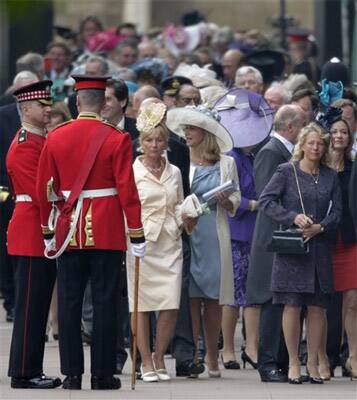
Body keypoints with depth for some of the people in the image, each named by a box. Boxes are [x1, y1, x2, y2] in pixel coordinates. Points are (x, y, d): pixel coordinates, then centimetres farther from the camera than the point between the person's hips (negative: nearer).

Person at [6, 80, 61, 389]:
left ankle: (31, 371, 15)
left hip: (44, 234, 10)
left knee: (38, 305, 11)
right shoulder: (25, 145, -14)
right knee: (30, 305, -6)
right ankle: (24, 373, -4)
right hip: (32, 233, -10)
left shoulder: (41, 141, 17)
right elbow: (41, 193, -20)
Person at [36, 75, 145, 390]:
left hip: (70, 231, 3)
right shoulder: (117, 139, -7)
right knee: (105, 301, 2)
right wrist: (137, 234, -3)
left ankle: (72, 373, 7)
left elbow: (45, 189, 6)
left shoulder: (55, 138, 2)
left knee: (69, 302, 7)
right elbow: (127, 189, -9)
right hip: (107, 231, -2)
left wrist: (47, 232, 16)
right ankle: (102, 373, 3)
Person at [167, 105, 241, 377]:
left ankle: (212, 358, 13)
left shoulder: (225, 163, 8)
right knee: (191, 296, -7)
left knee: (213, 298, 3)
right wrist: (181, 216, -13)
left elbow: (235, 200, 10)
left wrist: (226, 202, -11)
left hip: (215, 237, 1)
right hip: (187, 234, -1)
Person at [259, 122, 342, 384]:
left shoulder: (330, 177, 10)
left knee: (317, 308, 3)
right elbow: (266, 200, -6)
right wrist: (294, 217, -16)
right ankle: (294, 364, 5)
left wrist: (320, 227, -11)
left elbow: (336, 212, 8)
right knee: (292, 305, -4)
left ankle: (313, 364, 10)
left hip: (319, 248, 3)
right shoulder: (287, 171, 0)